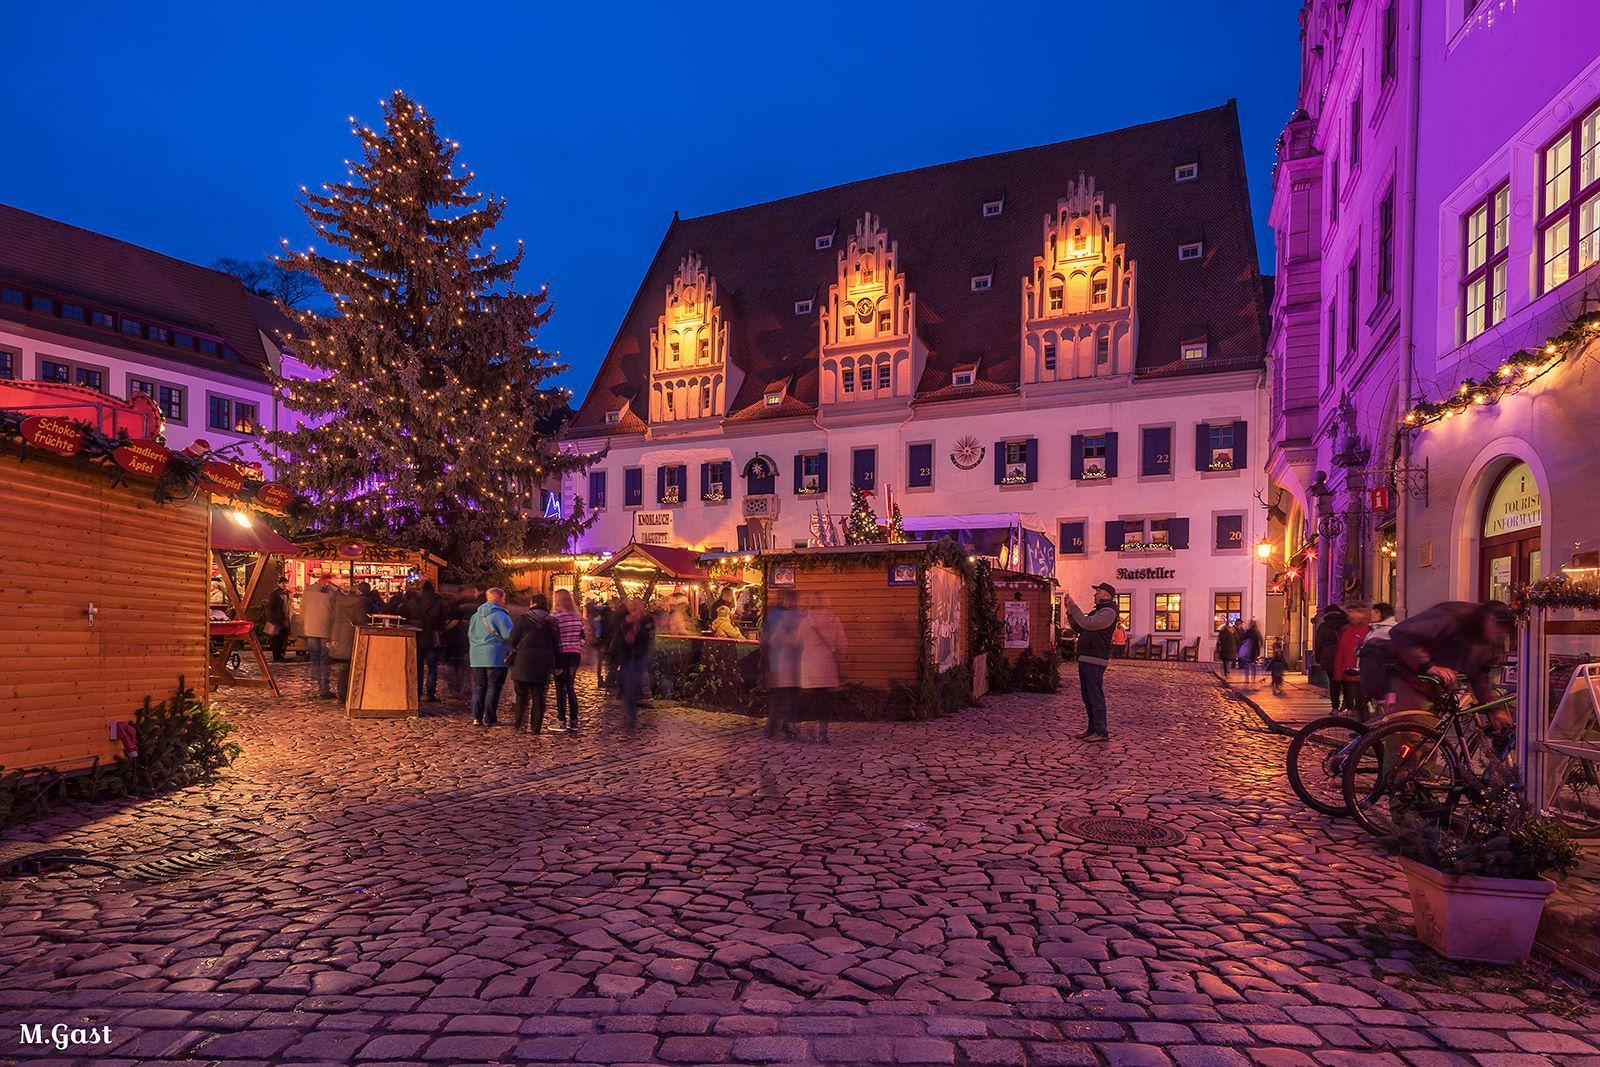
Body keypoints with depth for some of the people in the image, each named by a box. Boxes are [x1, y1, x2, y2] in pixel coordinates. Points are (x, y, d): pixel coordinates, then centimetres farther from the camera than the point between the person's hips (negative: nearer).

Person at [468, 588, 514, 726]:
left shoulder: (476, 615, 14)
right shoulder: (500, 615, -11)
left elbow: (470, 634, 21)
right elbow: (509, 635, -17)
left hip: (477, 657, 7)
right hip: (495, 656, -7)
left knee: (478, 686, 12)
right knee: (493, 687, 0)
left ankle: (477, 717, 10)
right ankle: (489, 718, 1)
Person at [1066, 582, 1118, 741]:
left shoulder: (1109, 612, -10)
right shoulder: (1096, 611, 22)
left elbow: (1087, 624, -21)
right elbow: (1078, 629, 19)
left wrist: (1074, 606, -14)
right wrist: (1070, 612, 8)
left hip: (1095, 660, -10)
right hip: (1084, 659, 10)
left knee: (1096, 696, -9)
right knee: (1087, 696, 13)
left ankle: (1102, 732, -6)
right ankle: (1093, 728, 20)